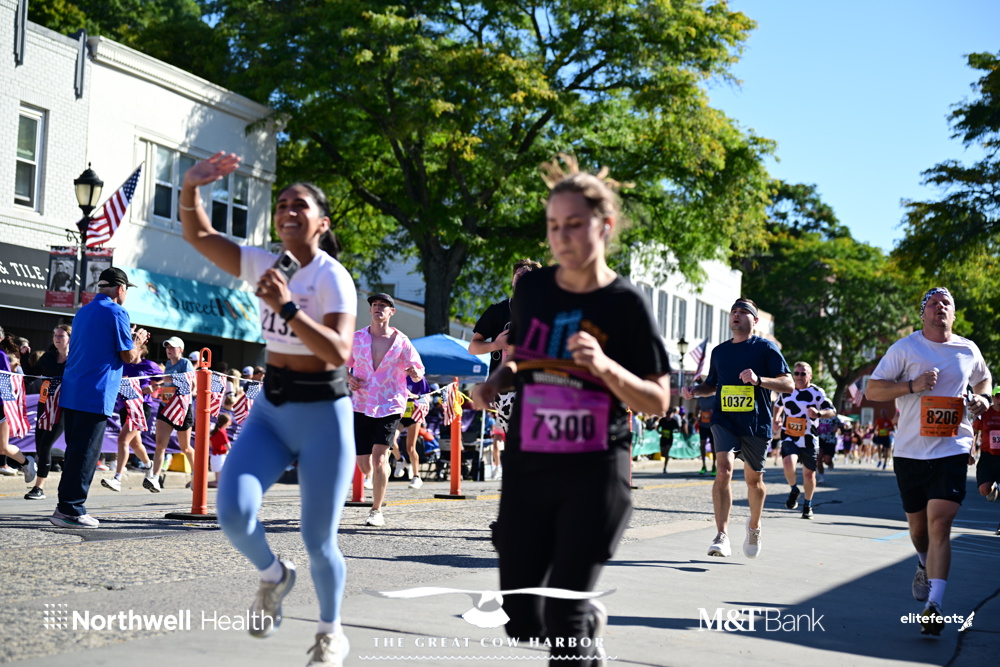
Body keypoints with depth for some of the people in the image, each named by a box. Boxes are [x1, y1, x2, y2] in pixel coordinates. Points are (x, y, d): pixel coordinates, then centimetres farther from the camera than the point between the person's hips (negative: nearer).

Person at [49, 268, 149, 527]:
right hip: (95, 395, -8)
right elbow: (129, 357, -7)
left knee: (76, 450, 13)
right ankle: (70, 510, -6)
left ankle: (66, 507, 15)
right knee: (86, 454, -5)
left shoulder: (83, 312, 18)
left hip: (71, 393, 8)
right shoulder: (116, 313, -7)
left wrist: (129, 339, 27)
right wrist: (138, 342, 13)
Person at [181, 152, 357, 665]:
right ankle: (273, 576, 16)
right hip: (270, 409, 5)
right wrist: (191, 187, -14)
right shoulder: (265, 265, 2)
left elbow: (338, 354, -27)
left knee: (318, 541, 1)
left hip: (322, 415, -5)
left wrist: (287, 306, -35)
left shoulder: (333, 277, -15)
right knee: (233, 511, -16)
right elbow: (198, 235, 4)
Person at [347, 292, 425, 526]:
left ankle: (377, 511, -6)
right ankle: (376, 478, 41)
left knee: (379, 455, -16)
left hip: (390, 406, -3)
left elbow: (418, 375, 2)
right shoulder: (356, 338, 4)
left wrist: (415, 372, -21)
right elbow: (343, 364, 17)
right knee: (363, 463, 3)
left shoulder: (401, 341, -2)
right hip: (362, 405, 3)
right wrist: (349, 378, -4)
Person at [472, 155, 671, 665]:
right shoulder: (531, 288, 3)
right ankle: (589, 622, 39)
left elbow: (658, 402, -7)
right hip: (526, 470, 5)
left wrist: (605, 366, -24)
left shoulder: (626, 303, -9)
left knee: (562, 615, -9)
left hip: (595, 475, -4)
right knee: (521, 620, 8)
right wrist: (496, 381, -2)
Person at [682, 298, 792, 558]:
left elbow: (788, 384, -8)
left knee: (753, 479, 11)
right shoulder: (719, 351, 13)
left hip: (756, 424, -2)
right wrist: (695, 390, 5)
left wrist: (758, 379, -23)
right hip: (724, 420, 2)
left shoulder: (765, 348, -1)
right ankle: (722, 537, -23)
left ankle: (754, 526, 39)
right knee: (724, 470, -20)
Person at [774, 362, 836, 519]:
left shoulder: (817, 393, -5)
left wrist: (819, 413, -26)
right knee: (788, 464, -25)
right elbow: (778, 404, 26)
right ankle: (794, 490, 6)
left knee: (809, 473, 5)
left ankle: (808, 505, 29)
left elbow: (832, 411, -7)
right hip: (789, 437, 1)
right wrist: (775, 418, 9)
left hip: (809, 440, -1)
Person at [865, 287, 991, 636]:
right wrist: (913, 386, -18)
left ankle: (934, 606, -18)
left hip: (952, 449, 0)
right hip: (910, 450, 1)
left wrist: (982, 399, 6)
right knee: (918, 527, 14)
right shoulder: (904, 348, -1)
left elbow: (984, 379, 28)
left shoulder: (968, 350, 7)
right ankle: (925, 567, 48)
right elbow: (872, 390, -4)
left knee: (939, 523, -15)